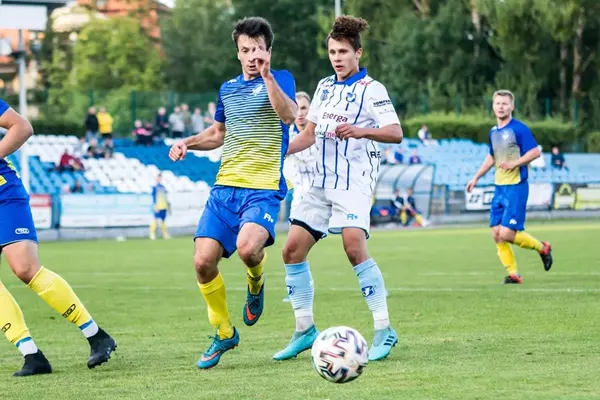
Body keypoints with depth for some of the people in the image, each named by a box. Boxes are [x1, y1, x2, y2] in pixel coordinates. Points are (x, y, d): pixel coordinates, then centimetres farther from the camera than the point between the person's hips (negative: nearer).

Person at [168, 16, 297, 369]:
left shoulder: (281, 79, 0)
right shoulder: (228, 89, 17)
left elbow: (288, 115, -22)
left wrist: (266, 75, -28)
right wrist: (188, 142, 14)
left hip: (264, 189, -5)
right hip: (225, 187, 6)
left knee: (247, 246, -32)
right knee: (203, 261, -7)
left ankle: (256, 284, 6)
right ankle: (224, 333, 14)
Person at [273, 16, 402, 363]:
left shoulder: (372, 89, -6)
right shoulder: (325, 87, 15)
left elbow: (395, 133, -18)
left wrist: (360, 131, -35)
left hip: (355, 182, -7)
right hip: (322, 182, 7)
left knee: (355, 247, -24)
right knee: (293, 250, 0)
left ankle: (384, 330, -17)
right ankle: (305, 330, 12)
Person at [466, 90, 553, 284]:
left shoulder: (519, 129, -10)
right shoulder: (493, 132, 13)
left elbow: (535, 152, -15)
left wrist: (515, 163, -23)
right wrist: (476, 177, 25)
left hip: (516, 187, -8)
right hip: (499, 188, 8)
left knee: (507, 234, -14)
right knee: (496, 234, 0)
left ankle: (542, 248, 10)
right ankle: (513, 274, 8)